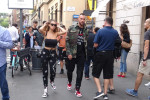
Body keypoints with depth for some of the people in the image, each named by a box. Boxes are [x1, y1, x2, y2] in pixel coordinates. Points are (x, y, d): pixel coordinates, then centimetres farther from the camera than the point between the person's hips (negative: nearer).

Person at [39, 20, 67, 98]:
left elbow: (64, 31, -14)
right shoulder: (45, 32, -3)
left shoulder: (56, 33, 1)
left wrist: (58, 26, 0)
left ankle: (52, 81, 22)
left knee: (53, 70, -15)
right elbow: (40, 30, -24)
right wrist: (45, 25, -7)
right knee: (45, 72, 6)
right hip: (45, 53, -1)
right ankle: (45, 89, 20)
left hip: (53, 53, 1)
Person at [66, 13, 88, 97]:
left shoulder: (86, 30, 5)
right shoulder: (72, 28, -3)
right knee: (70, 69, 14)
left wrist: (86, 53, 0)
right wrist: (69, 53, -11)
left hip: (82, 54, 1)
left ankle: (77, 90, 8)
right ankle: (69, 82, 42)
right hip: (72, 53, -1)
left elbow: (87, 42, 8)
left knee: (80, 72, 0)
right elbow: (67, 41, -5)